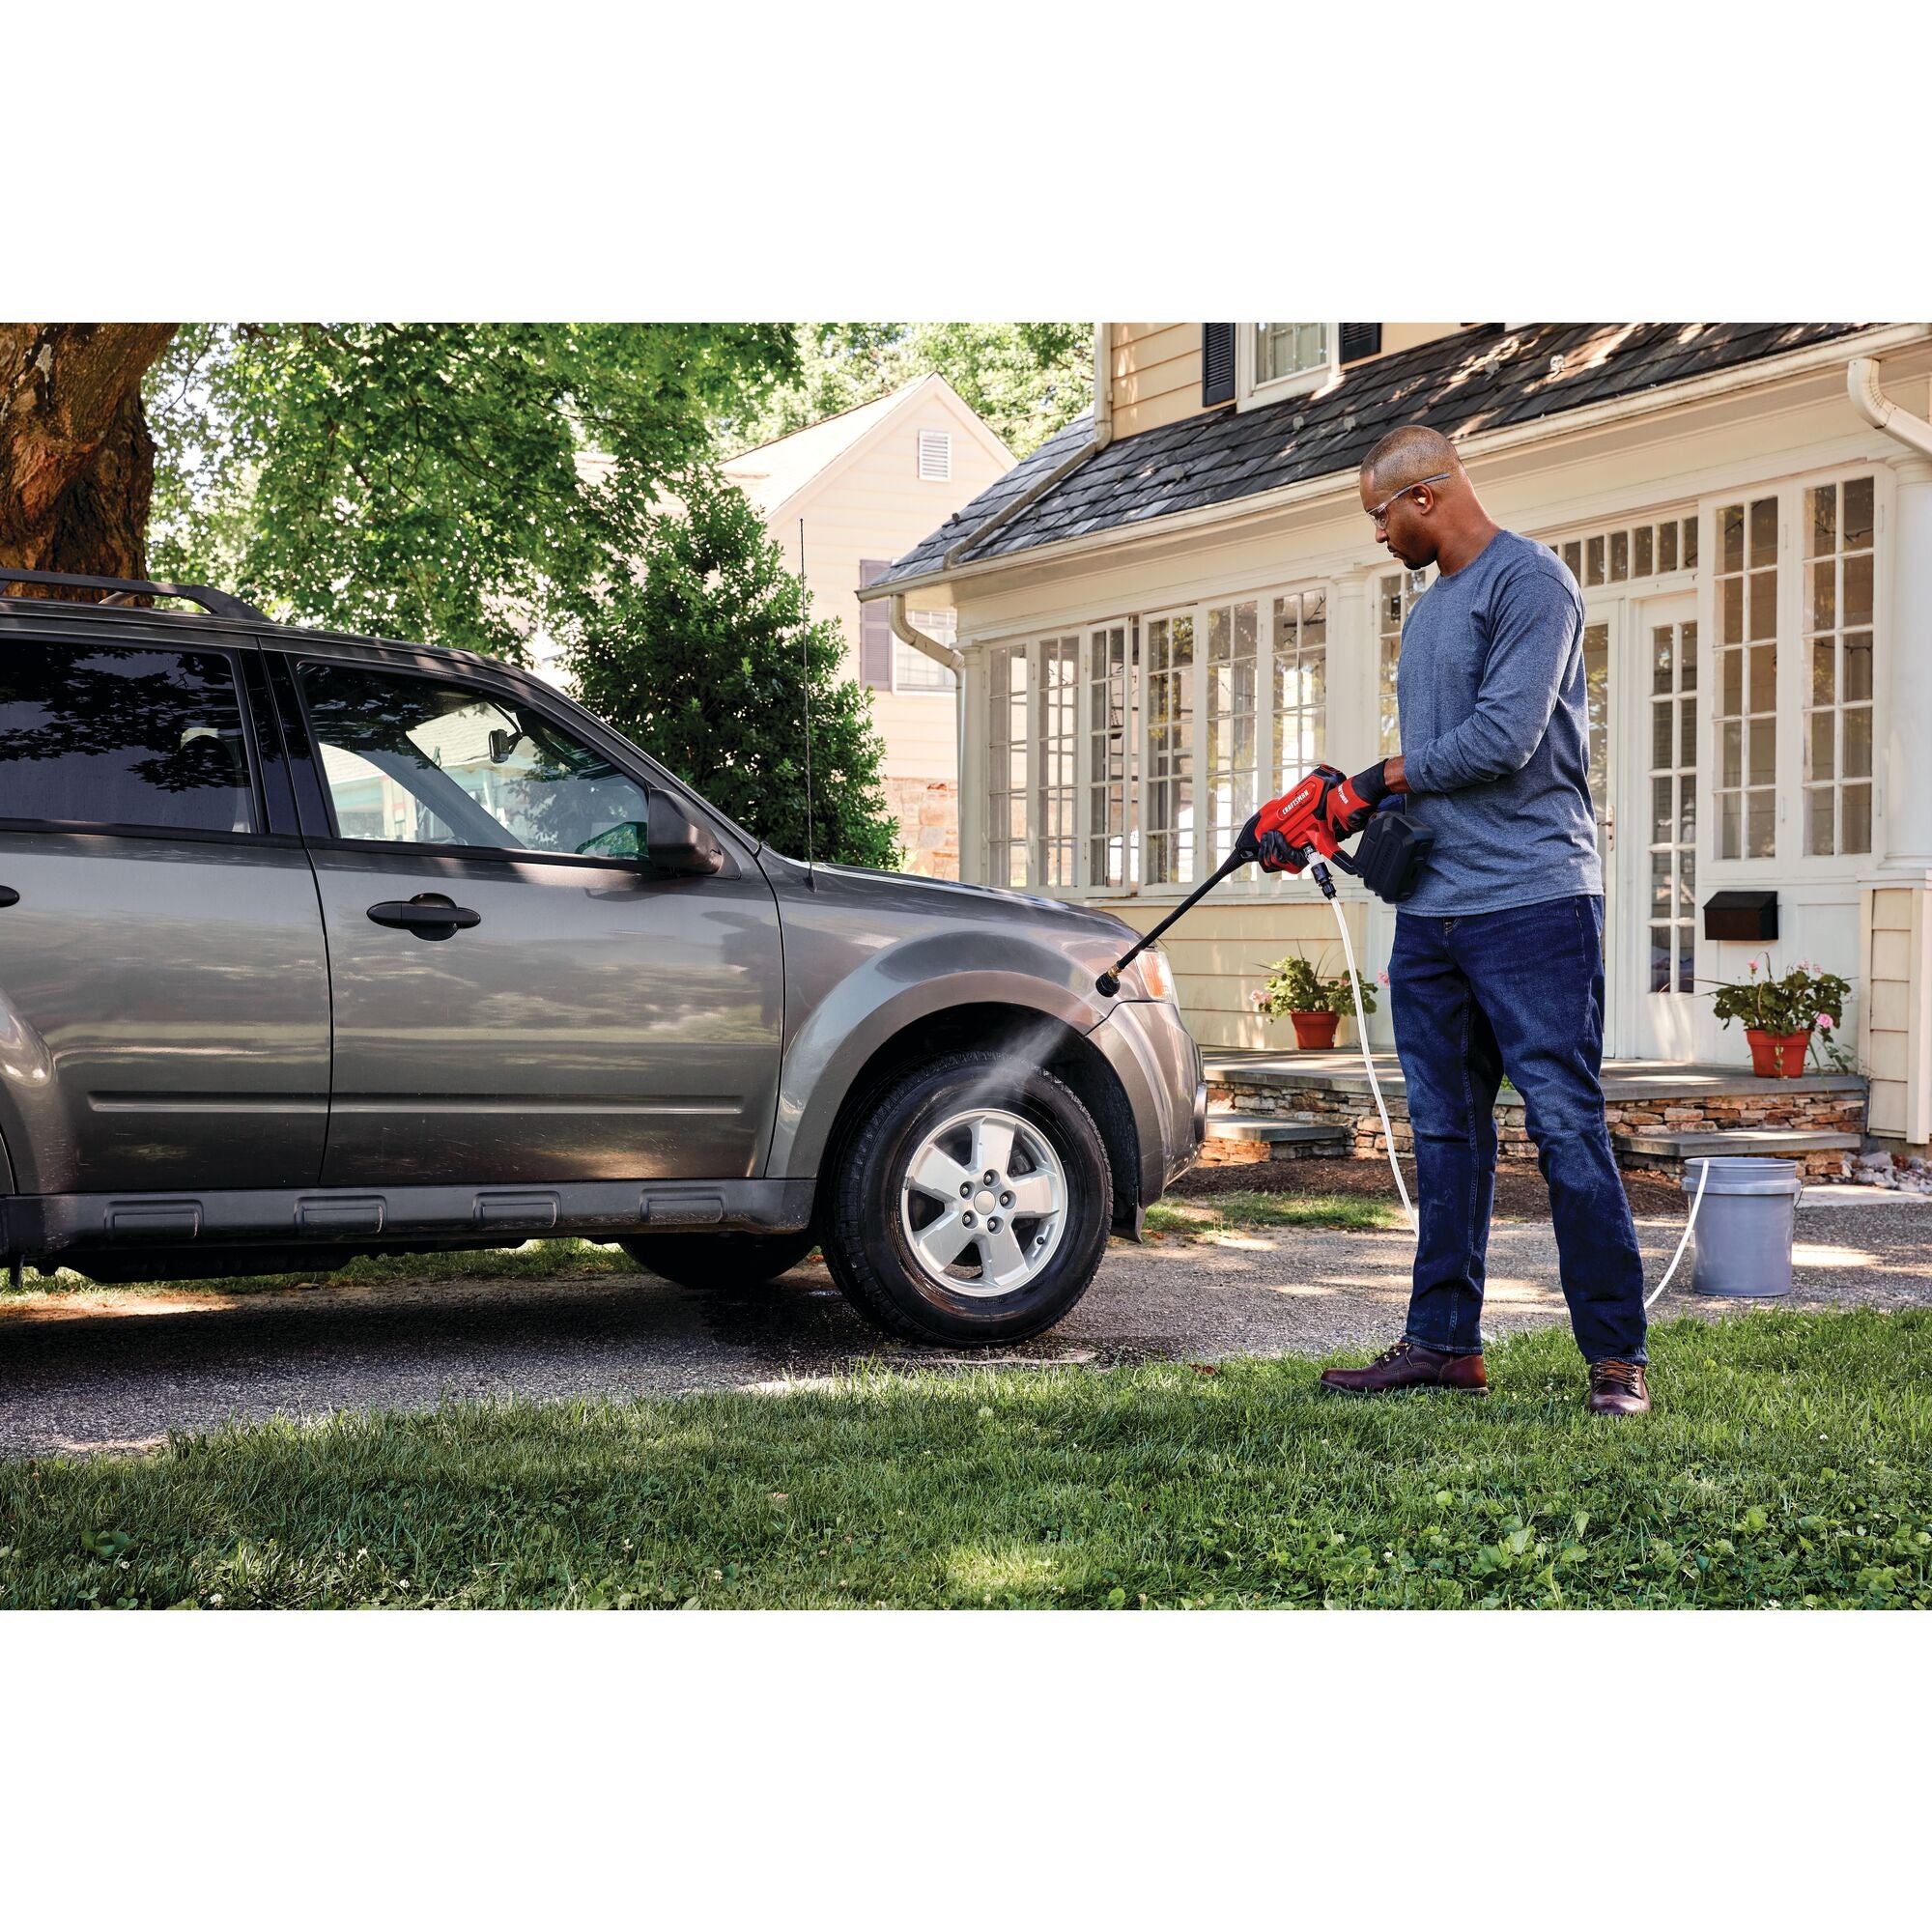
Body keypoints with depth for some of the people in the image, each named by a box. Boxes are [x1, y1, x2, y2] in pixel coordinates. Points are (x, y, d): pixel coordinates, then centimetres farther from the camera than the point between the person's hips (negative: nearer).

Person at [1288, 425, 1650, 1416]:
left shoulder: (1529, 581, -7)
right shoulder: (1428, 609, 21)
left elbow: (1503, 739, -17)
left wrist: (1382, 779, -5)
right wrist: (1349, 813, 7)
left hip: (1533, 899, -9)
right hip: (1431, 912, 9)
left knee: (1565, 1127, -7)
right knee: (1446, 1134, 10)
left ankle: (1616, 1354, -2)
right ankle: (1441, 1339, 17)